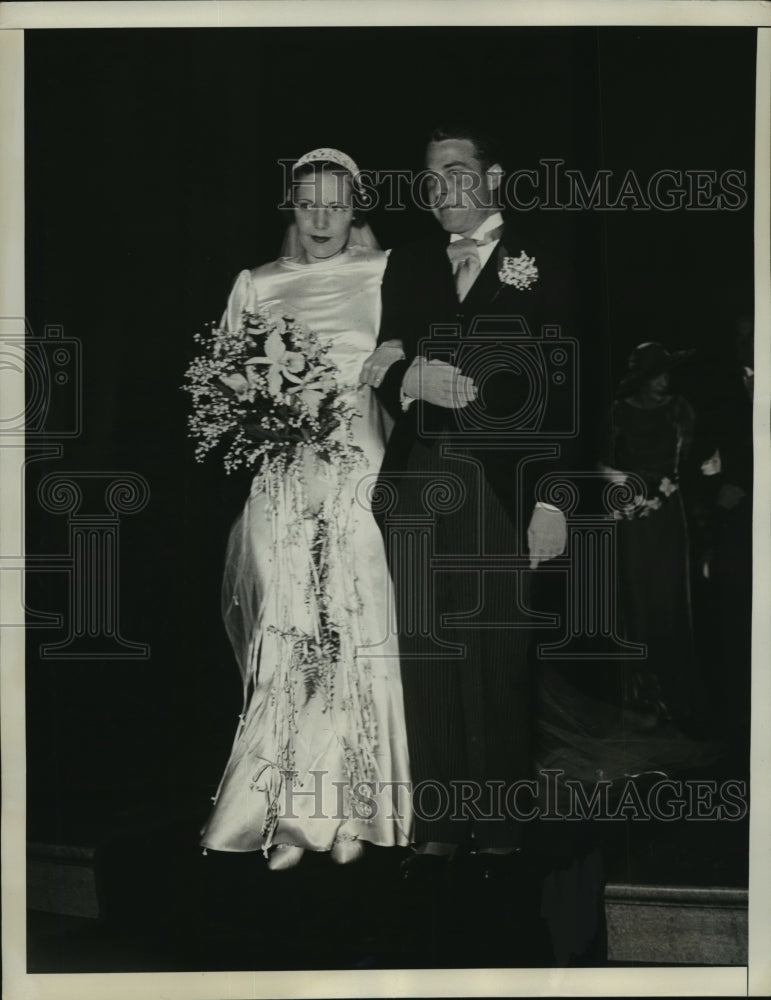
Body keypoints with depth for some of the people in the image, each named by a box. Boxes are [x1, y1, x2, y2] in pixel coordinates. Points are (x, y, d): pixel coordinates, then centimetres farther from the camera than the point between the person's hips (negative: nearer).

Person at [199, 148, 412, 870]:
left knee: (354, 635, -7)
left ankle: (348, 810, 3)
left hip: (360, 478, -1)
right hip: (279, 481, 1)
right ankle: (289, 816, 0)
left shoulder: (385, 276, 10)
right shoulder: (256, 285, 15)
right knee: (283, 639, -6)